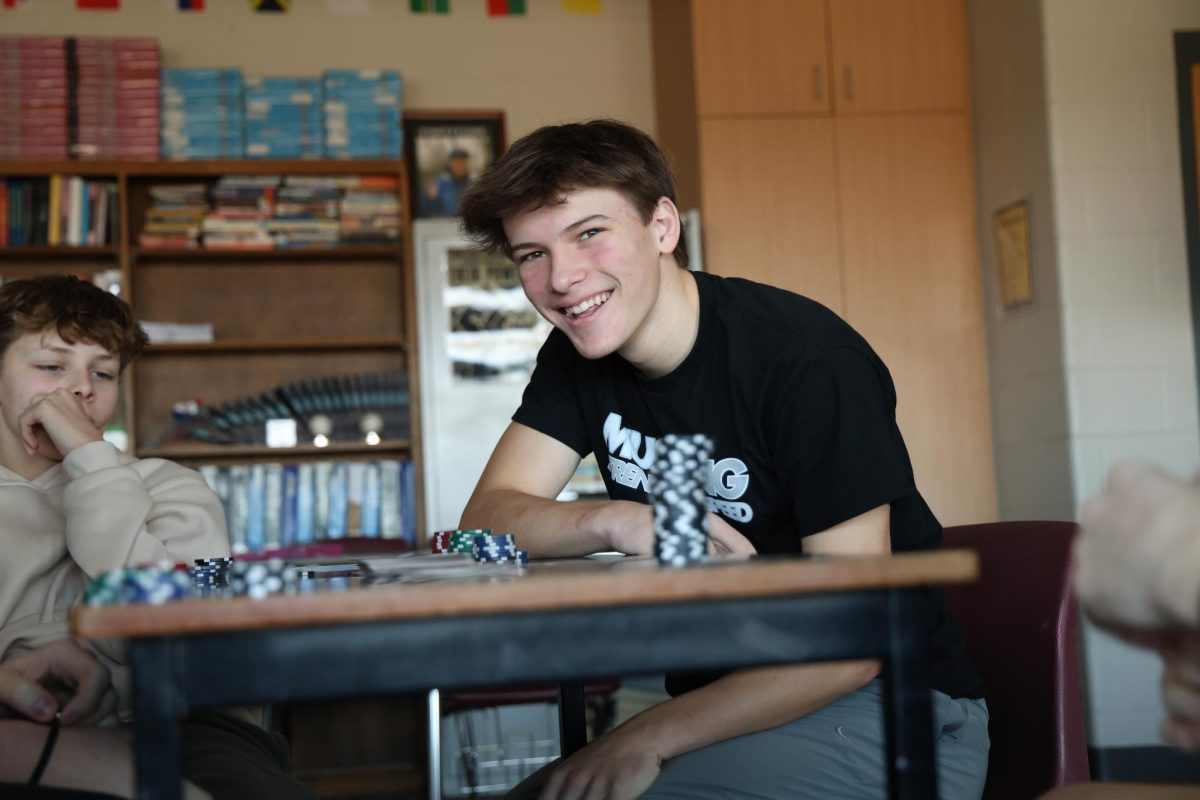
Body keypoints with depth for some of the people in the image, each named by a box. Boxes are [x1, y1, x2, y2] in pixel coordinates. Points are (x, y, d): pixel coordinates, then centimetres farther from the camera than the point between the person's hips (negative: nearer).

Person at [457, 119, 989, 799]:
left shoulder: (808, 362, -19)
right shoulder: (578, 355, 3)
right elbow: (487, 517, -2)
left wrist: (650, 736, -23)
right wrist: (616, 521, -21)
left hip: (891, 714, -6)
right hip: (721, 706, 6)